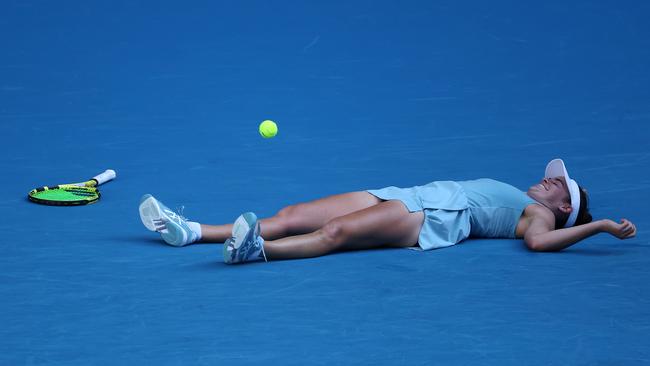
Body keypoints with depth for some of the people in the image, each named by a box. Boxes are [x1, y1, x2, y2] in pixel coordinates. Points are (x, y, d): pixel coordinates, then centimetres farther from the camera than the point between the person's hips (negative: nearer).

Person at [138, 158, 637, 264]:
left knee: (334, 232, -34)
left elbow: (539, 240, -13)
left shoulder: (538, 213, 8)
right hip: (400, 196, 8)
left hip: (431, 218, -8)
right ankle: (188, 231, -12)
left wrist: (601, 225, -18)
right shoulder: (507, 194, 32)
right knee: (291, 217, -5)